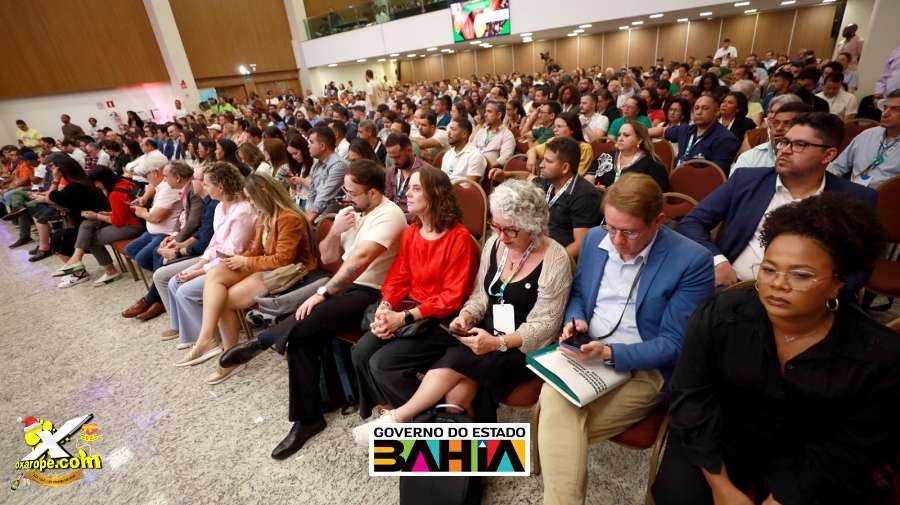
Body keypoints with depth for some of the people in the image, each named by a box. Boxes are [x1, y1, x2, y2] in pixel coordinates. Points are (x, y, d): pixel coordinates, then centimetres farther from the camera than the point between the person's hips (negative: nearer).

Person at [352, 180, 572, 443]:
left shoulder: (554, 259, -13)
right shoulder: (494, 243, 2)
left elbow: (544, 324, -13)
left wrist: (499, 343, -25)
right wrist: (467, 316, -10)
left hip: (524, 350, -4)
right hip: (486, 338, 5)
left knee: (457, 361, -27)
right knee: (456, 394, -24)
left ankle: (398, 417, -7)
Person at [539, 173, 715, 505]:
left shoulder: (692, 261, -13)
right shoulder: (595, 239, 3)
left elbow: (672, 344, -12)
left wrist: (609, 353, -23)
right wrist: (575, 320, -6)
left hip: (644, 368, -4)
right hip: (585, 354, 5)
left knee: (562, 423, -23)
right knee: (554, 398, -26)